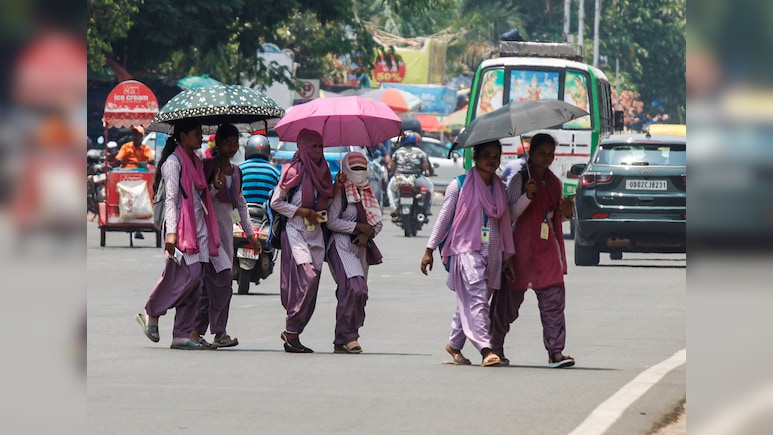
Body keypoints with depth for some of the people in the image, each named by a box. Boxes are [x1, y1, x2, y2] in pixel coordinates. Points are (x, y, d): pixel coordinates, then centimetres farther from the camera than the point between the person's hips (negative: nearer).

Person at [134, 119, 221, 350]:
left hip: (199, 226, 8)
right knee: (188, 275, -16)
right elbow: (171, 198, -14)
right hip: (182, 226, -8)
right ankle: (151, 314, 2)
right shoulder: (173, 162, -6)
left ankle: (183, 335, 2)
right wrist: (171, 232, -20)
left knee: (194, 280, 2)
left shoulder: (195, 160, 19)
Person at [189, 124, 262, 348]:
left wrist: (250, 234, 22)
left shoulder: (236, 171, 16)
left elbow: (240, 204, 23)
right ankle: (219, 332, -13)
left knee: (209, 282, 6)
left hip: (227, 225, 8)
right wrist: (215, 188, -25)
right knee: (221, 278, -15)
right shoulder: (208, 165, -6)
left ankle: (196, 331, 8)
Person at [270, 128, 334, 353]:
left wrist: (321, 215, 5)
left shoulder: (322, 170, 14)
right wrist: (303, 212, -12)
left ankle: (292, 333, 9)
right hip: (296, 231, -7)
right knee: (307, 277, -18)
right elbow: (275, 202, -5)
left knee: (310, 284, 2)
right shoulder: (294, 170, -6)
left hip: (316, 232, 7)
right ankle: (291, 333, -13)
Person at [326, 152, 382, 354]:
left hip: (361, 248, 7)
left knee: (360, 293, 3)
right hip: (341, 245, -7)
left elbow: (378, 222, 16)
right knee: (354, 288, -22)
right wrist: (359, 227, -12)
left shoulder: (368, 194, 17)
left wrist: (368, 233, -5)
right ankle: (347, 336, -18)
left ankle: (341, 341, 8)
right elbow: (332, 221, -11)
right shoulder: (340, 192, -3)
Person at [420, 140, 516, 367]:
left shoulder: (501, 189, 15)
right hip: (467, 249, -5)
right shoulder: (460, 186, 1)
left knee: (468, 302, 6)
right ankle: (485, 348, -24)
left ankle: (454, 344, 21)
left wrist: (508, 256, 14)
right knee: (476, 298, -16)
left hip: (493, 252, 5)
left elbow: (505, 224, 18)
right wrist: (430, 249, 2)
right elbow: (443, 218, 4)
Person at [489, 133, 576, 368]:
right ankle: (496, 346, 20)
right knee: (511, 297, 4)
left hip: (548, 247, 5)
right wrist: (527, 197, -23)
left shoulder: (554, 182, 14)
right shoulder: (520, 180, -3)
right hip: (522, 246, -5)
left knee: (553, 299, -7)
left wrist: (565, 212, 2)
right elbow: (510, 214, -9)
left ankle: (555, 351, -10)